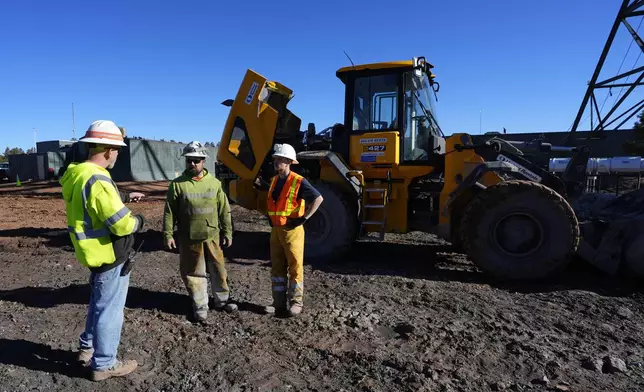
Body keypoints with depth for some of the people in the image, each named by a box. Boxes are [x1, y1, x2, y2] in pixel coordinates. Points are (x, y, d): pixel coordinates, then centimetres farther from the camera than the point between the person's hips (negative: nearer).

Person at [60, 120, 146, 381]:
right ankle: (103, 364, 20)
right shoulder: (98, 181, -28)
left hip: (96, 252, 10)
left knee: (99, 302, 26)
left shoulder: (77, 175, 4)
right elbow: (122, 224, -28)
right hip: (109, 255, -10)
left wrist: (124, 197, 24)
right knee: (110, 308, 5)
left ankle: (87, 348, 42)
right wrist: (138, 221, -9)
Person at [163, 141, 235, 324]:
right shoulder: (177, 184, -6)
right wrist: (168, 234, -8)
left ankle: (222, 299, 33)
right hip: (189, 239, -2)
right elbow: (169, 212, -3)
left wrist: (227, 232, 3)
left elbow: (224, 210, 4)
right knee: (194, 273, 8)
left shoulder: (214, 183, 0)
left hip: (212, 237, 2)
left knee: (218, 269, 14)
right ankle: (200, 307, 24)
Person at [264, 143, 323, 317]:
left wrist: (304, 218, -13)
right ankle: (279, 302, 21)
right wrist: (270, 217, 14)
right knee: (277, 267, 11)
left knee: (295, 267, 3)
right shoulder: (274, 180, 10)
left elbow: (318, 199, -12)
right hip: (275, 230, 7)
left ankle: (296, 302, 15)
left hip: (292, 230, -7)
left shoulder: (298, 182, -13)